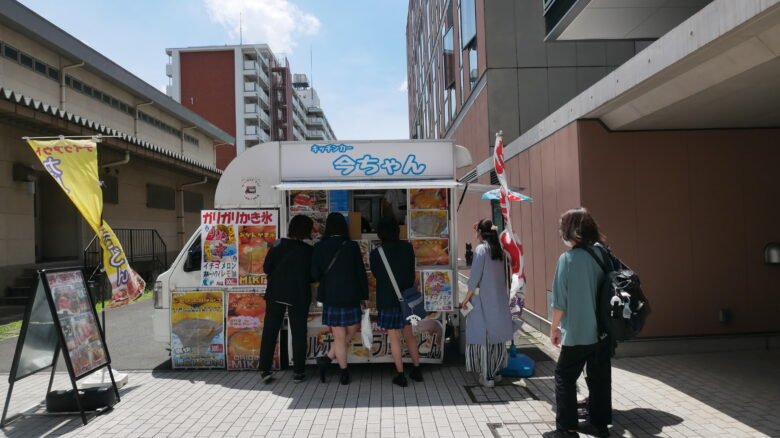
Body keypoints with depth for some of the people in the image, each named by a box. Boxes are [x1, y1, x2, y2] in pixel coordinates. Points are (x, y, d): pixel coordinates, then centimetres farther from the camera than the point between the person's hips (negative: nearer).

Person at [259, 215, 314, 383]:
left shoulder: (278, 245, -3)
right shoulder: (309, 250, -9)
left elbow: (266, 268, 0)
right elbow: (313, 276, -4)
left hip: (275, 294, 2)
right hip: (299, 296, -2)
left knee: (270, 331, 10)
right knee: (298, 334, 8)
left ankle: (264, 370, 10)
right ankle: (298, 372, 12)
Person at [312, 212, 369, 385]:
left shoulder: (320, 247, -4)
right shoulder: (352, 246, -7)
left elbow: (315, 274, -1)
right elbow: (361, 272, -3)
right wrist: (365, 295, 8)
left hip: (330, 297, 1)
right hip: (351, 297, -1)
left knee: (339, 336, 13)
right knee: (351, 330, 18)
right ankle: (327, 359, 14)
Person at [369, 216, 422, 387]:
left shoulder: (375, 254, -15)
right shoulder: (407, 247, -6)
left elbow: (376, 275, 2)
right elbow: (411, 272, 5)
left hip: (387, 300, -3)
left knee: (395, 338, 6)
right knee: (409, 334, 18)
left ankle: (401, 375, 13)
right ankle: (417, 370, 26)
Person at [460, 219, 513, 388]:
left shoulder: (481, 249, -12)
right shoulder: (499, 250, 7)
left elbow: (475, 277, -14)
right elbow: (503, 276, 9)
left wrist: (467, 298, -5)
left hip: (485, 302, -6)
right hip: (501, 301, 7)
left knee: (484, 338, 2)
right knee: (498, 336, 14)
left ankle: (487, 376, 6)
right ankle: (496, 372, 24)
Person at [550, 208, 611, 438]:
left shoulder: (567, 258, -16)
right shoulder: (602, 254, -1)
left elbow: (560, 300, -14)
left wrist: (554, 328, -1)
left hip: (577, 332, -5)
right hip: (603, 330, 5)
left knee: (564, 377, 10)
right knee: (600, 377, 16)